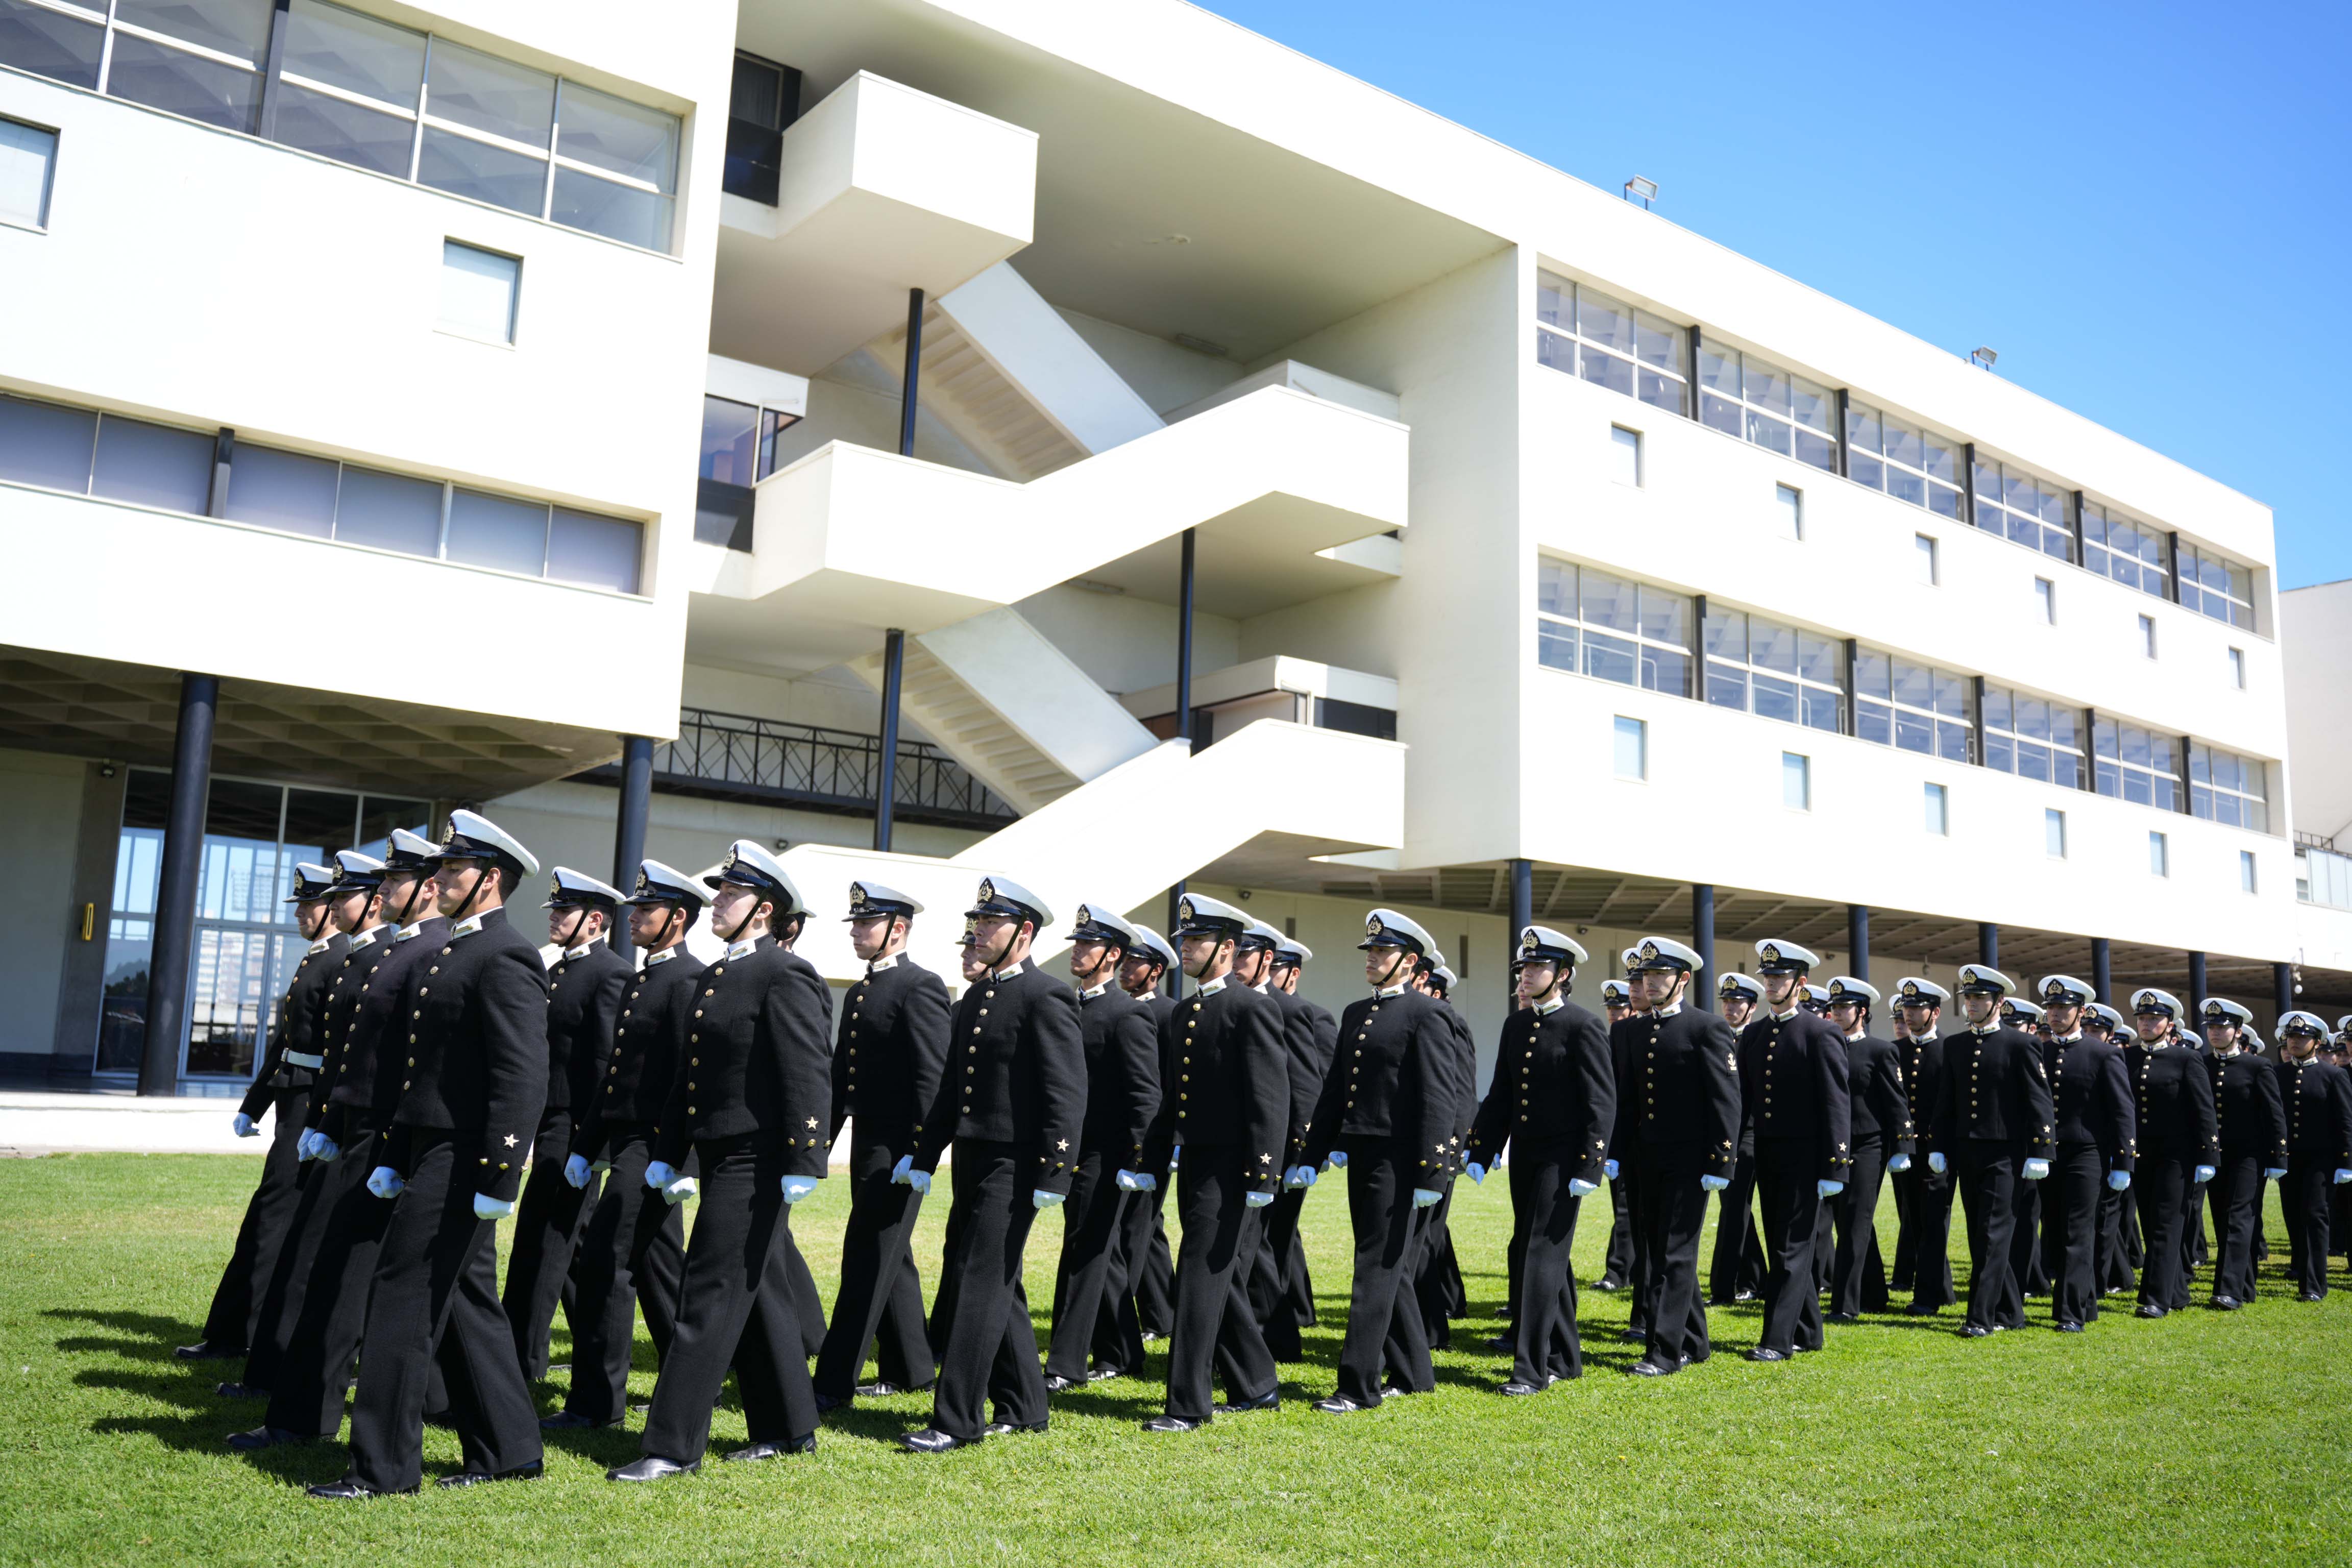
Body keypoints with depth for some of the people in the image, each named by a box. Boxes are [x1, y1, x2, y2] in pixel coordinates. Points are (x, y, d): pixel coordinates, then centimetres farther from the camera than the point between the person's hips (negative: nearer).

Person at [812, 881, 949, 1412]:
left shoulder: (922, 987, -12)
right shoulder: (858, 993, 16)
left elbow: (933, 1075, -18)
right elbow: (842, 1074, 19)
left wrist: (917, 1151, -21)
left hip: (898, 1146, -9)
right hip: (865, 1143, 9)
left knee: (868, 1258, -6)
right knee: (890, 1259, 14)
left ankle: (835, 1382, -3)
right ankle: (909, 1368, 25)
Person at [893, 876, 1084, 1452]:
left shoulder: (1047, 998, -12)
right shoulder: (973, 999, 15)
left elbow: (1067, 1094, -17)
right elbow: (952, 1086, 19)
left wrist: (1053, 1174, -21)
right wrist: (924, 1155, 16)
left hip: (1013, 1163, -9)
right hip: (971, 1160, 9)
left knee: (982, 1284, -6)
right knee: (996, 1284, 14)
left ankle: (956, 1420, 0)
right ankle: (1023, 1406, 26)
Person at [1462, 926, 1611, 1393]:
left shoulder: (1583, 1028, -9)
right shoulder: (1515, 1025, 11)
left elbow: (1602, 1102, -12)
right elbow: (1499, 1095, 14)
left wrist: (1589, 1167, -17)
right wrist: (1478, 1152, 8)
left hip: (1562, 1158, -7)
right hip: (1523, 1157, 7)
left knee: (1544, 1255, -8)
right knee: (1546, 1257, 13)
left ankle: (1531, 1368, -6)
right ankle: (1564, 1358, 24)